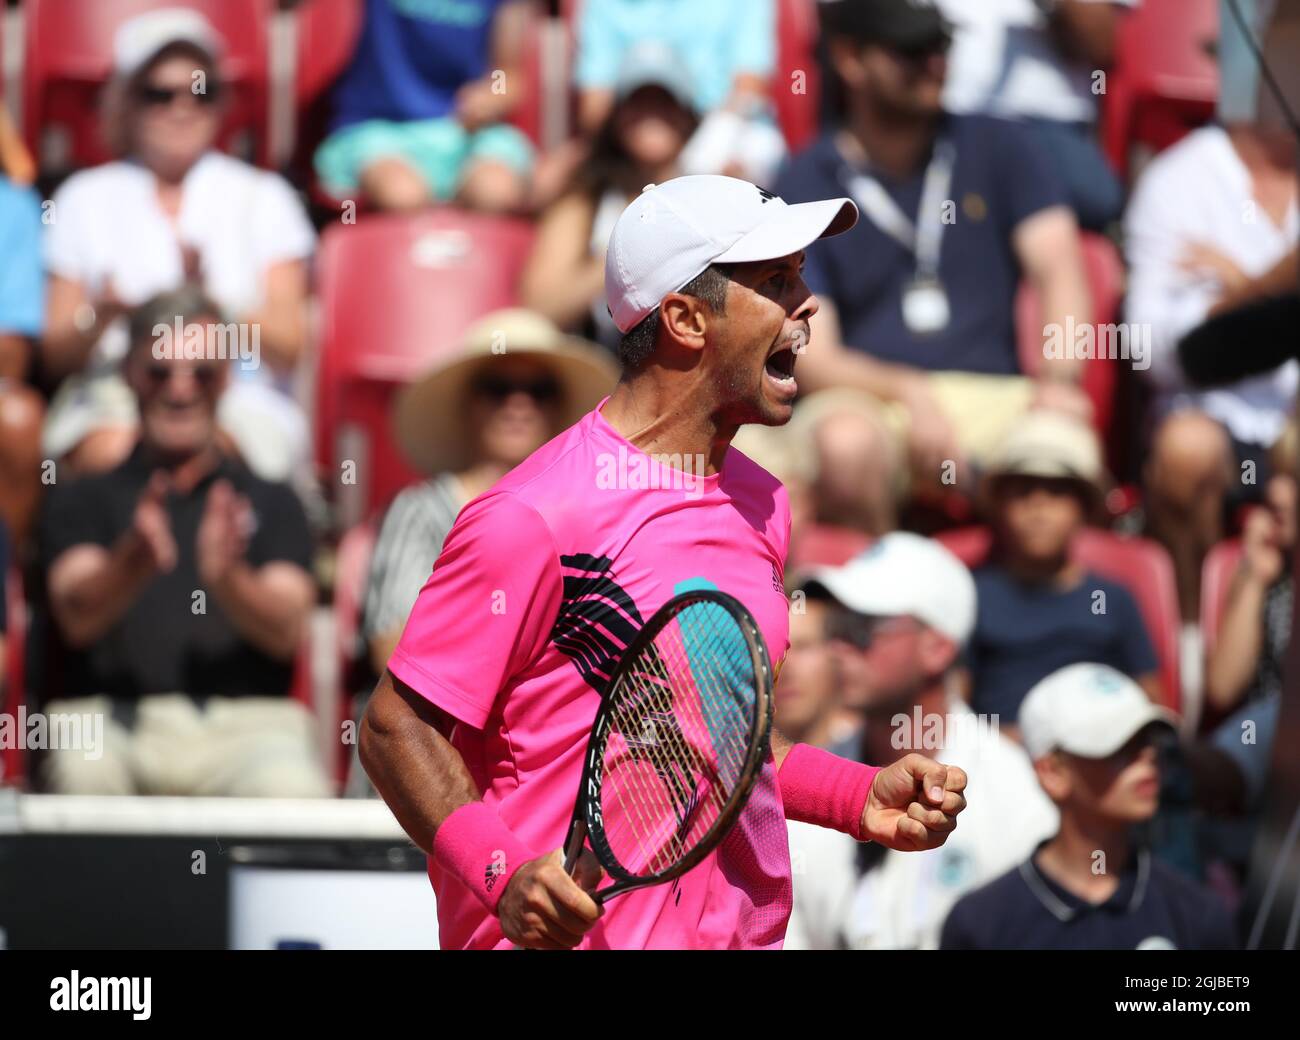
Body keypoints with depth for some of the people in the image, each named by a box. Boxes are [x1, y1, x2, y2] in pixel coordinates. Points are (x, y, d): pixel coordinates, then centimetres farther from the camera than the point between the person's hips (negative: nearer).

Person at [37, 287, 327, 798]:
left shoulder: (271, 503, 20)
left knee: (291, 790, -36)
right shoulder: (80, 501, 19)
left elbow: (288, 631, 4)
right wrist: (133, 564, -23)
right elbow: (77, 617, -1)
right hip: (112, 716, 0)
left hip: (247, 721, 0)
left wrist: (226, 579, -19)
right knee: (83, 775, -37)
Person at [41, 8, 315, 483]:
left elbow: (290, 350, 3)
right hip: (113, 398, 1)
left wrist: (215, 302, -16)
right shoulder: (86, 199, 15)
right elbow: (55, 356, 10)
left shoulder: (263, 198, 13)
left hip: (240, 398, -1)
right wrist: (100, 316, -13)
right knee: (110, 453, -34)